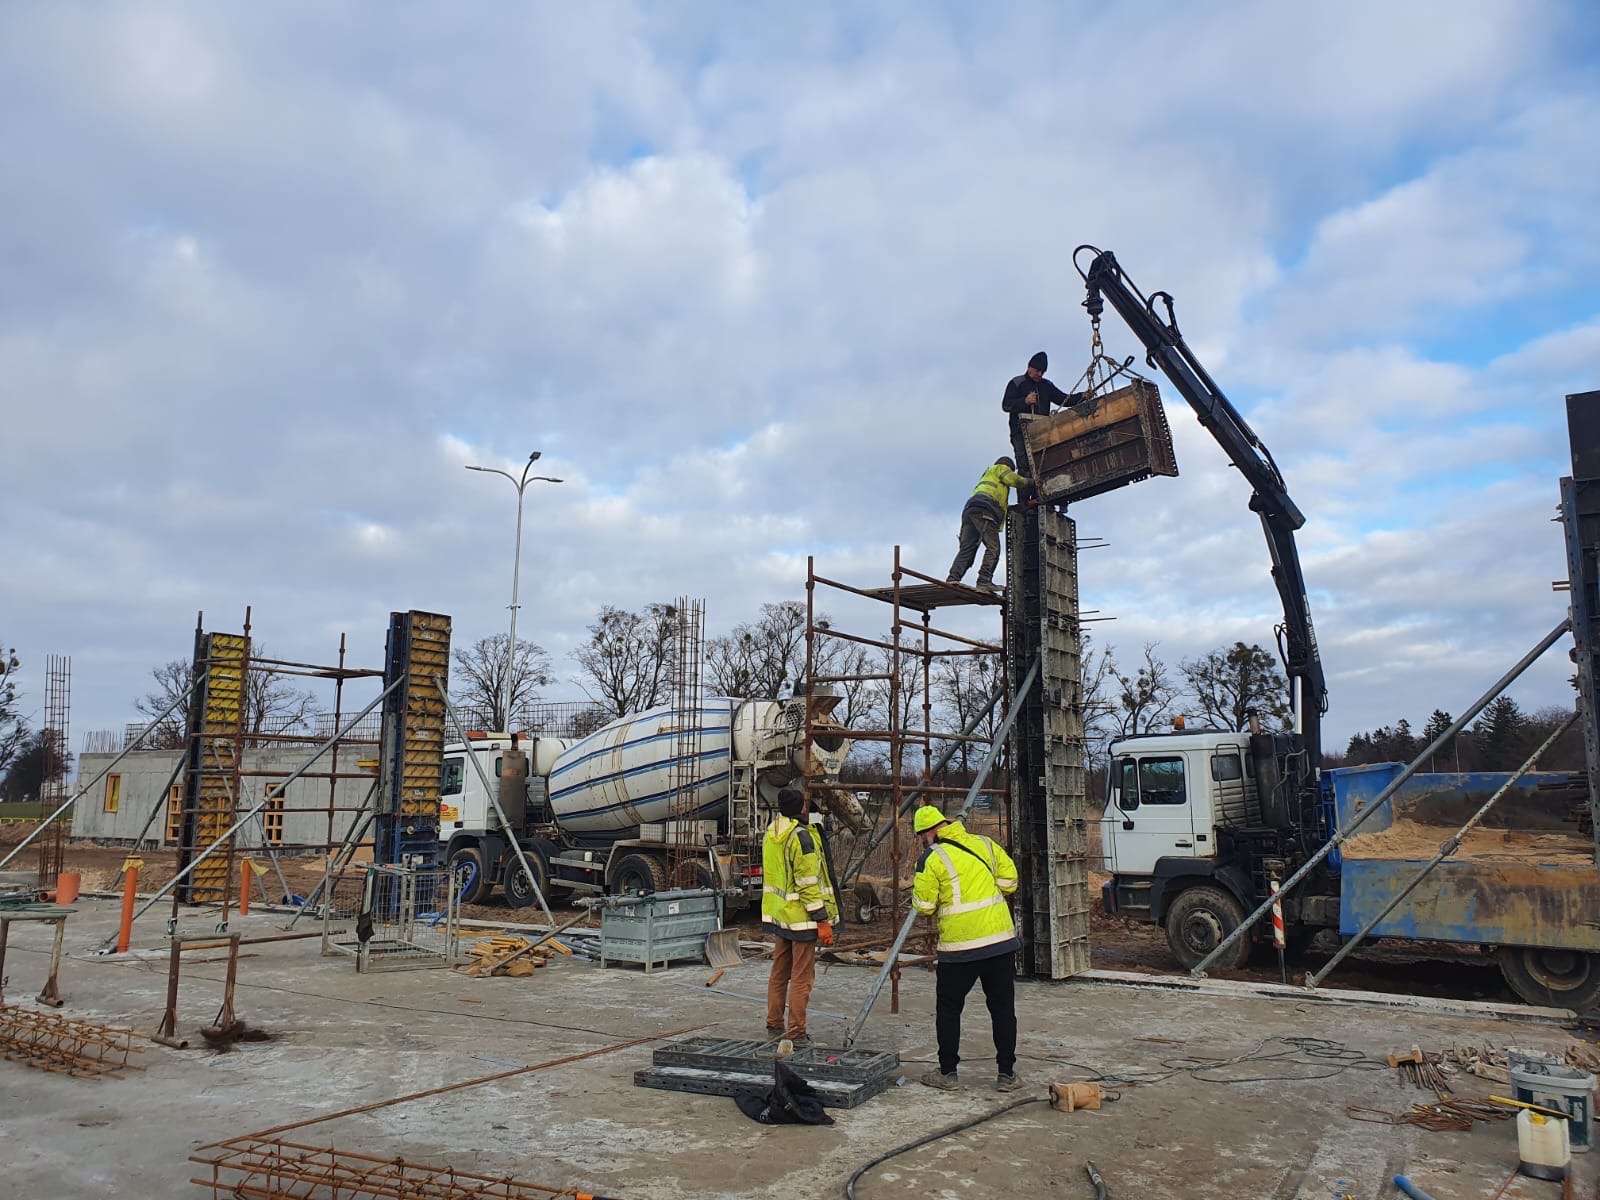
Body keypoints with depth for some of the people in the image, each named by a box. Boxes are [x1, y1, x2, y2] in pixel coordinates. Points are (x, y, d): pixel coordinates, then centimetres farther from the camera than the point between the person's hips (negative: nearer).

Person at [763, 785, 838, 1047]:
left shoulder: (771, 833, 9)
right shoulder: (801, 836, -18)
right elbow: (808, 883, -20)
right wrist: (822, 920, -17)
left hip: (777, 915, 9)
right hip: (800, 917, -9)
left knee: (779, 972, 17)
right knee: (801, 977, -1)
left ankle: (774, 1026, 25)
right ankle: (796, 1033, 3)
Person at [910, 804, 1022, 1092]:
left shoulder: (932, 858, -8)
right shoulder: (984, 844, 6)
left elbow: (924, 906, -7)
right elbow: (1009, 881, 9)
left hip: (959, 946, -4)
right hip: (1000, 938, 4)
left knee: (948, 1008, 12)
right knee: (1003, 1008, 12)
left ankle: (947, 1073, 17)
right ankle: (1007, 1074, 16)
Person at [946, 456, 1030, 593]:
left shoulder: (987, 475, 43)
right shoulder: (1000, 468, 19)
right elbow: (1014, 480, 4)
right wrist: (1028, 481, 21)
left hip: (969, 510, 8)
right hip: (983, 511, -8)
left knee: (966, 549, -6)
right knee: (993, 547, -14)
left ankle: (952, 579, -23)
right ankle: (984, 580, -28)